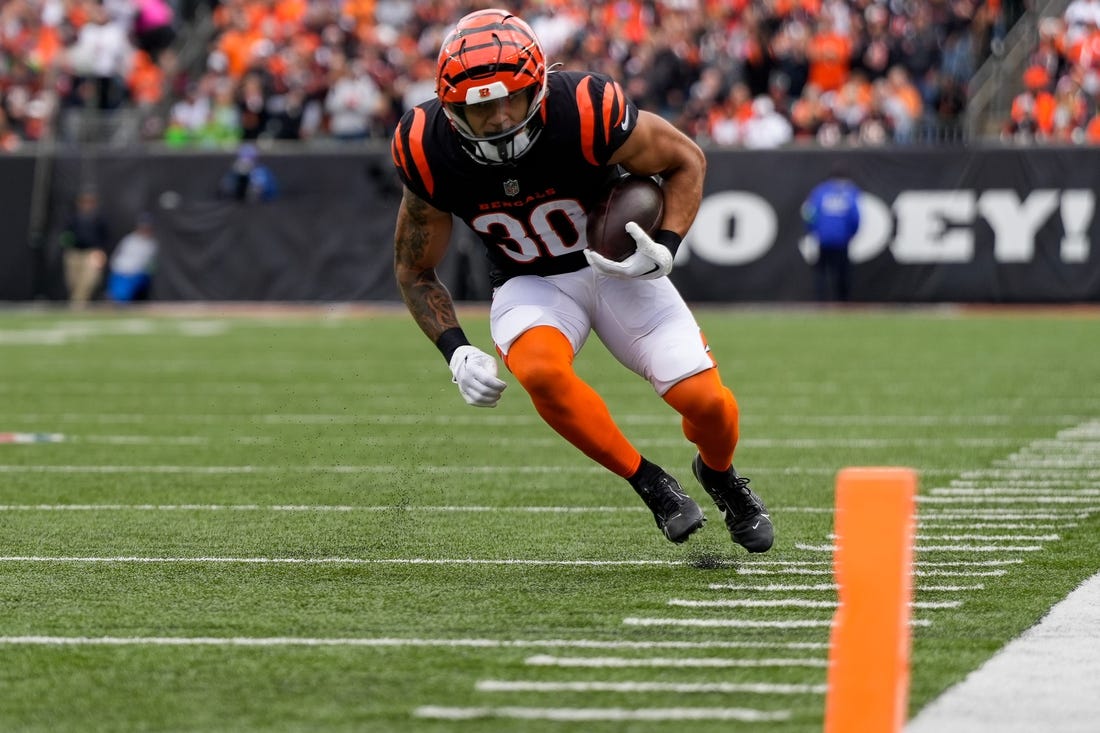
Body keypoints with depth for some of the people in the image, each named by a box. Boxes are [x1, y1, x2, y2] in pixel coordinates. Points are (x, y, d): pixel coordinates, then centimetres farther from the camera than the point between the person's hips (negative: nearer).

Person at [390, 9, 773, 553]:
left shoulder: (584, 112, -28)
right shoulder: (430, 150, -20)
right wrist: (456, 353, -17)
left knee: (708, 404, -12)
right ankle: (650, 483, -10)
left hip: (618, 264, -1)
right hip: (529, 284, 1)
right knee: (541, 372, -33)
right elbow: (415, 270, -3)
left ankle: (718, 474, 27)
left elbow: (685, 161, -9)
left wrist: (665, 250, -24)